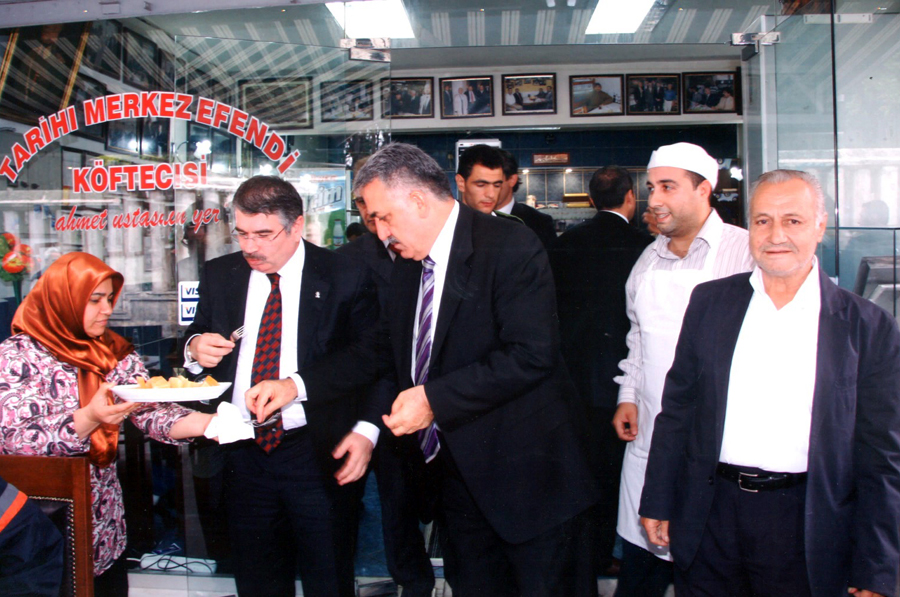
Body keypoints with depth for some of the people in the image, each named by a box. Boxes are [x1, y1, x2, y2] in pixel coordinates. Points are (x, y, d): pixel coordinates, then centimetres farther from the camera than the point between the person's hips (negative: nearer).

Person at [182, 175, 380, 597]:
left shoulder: (345, 277, -6)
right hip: (243, 454, 4)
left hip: (318, 455, -4)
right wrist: (195, 347, -8)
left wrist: (366, 429, -16)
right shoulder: (219, 276, 6)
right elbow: (198, 337, 17)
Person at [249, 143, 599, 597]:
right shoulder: (408, 269, 9)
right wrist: (296, 385, 6)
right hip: (460, 475, 7)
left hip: (528, 475, -7)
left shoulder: (511, 247, -16)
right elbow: (380, 351, 16)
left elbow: (531, 355, -24)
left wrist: (434, 398, -23)